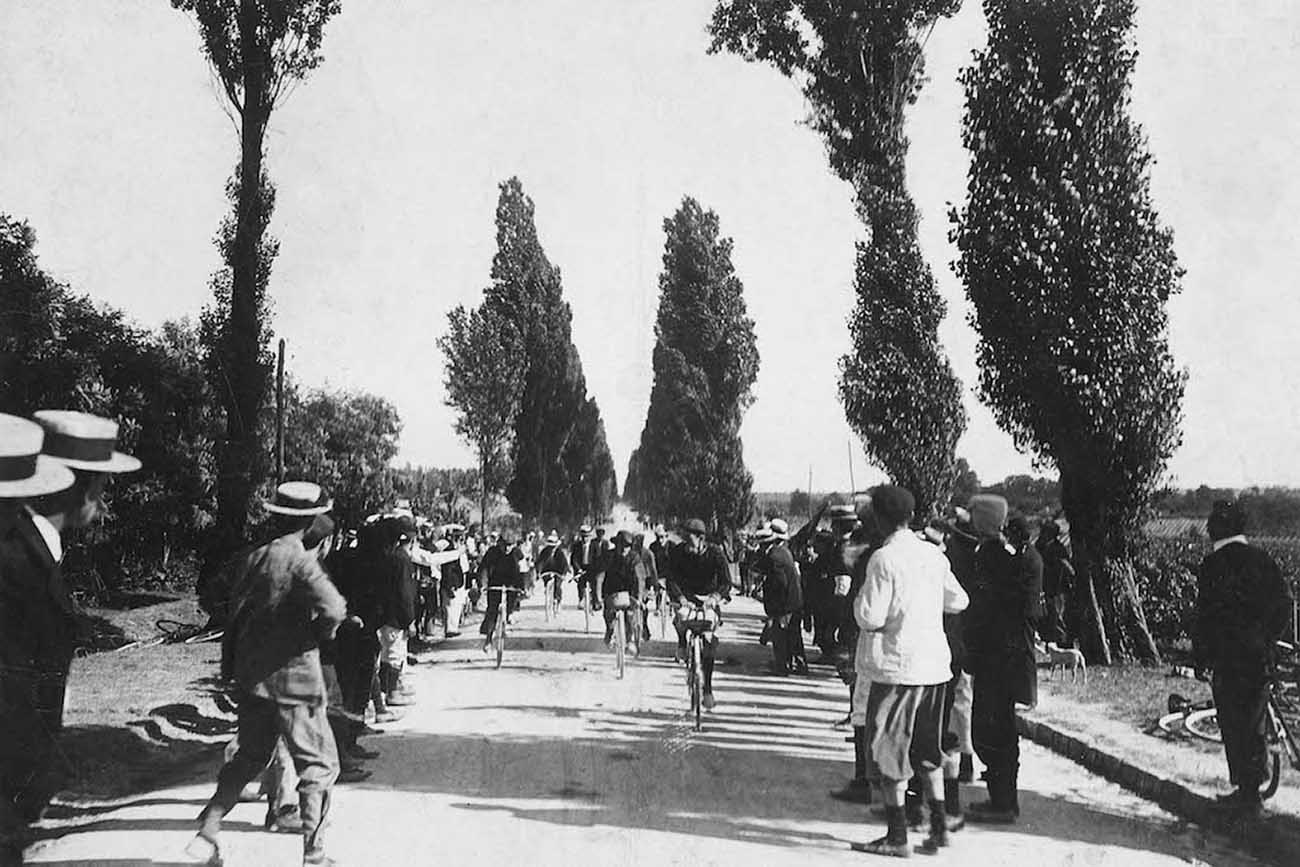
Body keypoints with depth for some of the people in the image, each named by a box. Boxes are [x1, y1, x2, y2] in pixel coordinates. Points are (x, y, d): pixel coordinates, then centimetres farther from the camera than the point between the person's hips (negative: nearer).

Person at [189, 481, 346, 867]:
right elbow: (333, 608, -29)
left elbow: (234, 614, 11)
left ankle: (208, 831, 18)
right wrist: (317, 635, -10)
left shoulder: (252, 559, 4)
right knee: (319, 764, 4)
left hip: (251, 676, 7)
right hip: (294, 679, -7)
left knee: (249, 756, 23)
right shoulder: (301, 561, -16)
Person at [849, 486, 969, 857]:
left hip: (897, 666, -7)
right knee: (927, 747, 19)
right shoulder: (933, 554, 5)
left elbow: (871, 618, -19)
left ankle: (897, 836, 8)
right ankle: (939, 823, 23)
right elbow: (958, 601, 17)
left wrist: (859, 597, 0)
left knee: (889, 751, 3)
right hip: (934, 662, 7)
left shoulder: (883, 558, -16)